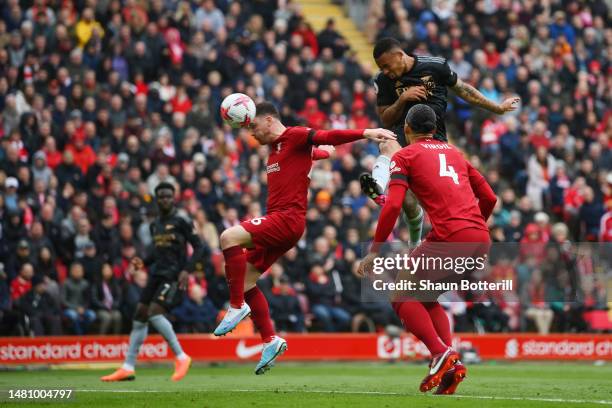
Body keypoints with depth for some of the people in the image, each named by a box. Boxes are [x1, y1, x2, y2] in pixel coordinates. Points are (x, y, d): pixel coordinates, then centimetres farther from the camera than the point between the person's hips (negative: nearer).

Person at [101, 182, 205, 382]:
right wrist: (144, 262, 9)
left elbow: (198, 247, -6)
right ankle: (128, 368, 7)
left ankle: (181, 357, -10)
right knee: (140, 314, 2)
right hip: (157, 274, 8)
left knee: (154, 312, -22)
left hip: (174, 276, -8)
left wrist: (187, 270, -17)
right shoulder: (154, 225, 16)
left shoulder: (181, 222, -5)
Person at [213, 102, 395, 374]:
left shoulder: (294, 137, -5)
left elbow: (329, 137, -16)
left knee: (229, 237, -26)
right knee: (245, 279, 8)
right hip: (277, 219, 10)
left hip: (288, 219, -10)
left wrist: (365, 133, -29)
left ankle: (237, 307, -19)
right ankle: (270, 340, 11)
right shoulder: (274, 148, 23)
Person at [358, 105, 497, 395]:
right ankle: (450, 366, 5)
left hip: (450, 237, -7)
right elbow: (489, 197, 24)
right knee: (426, 297, 23)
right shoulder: (453, 152, 25)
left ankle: (441, 353, -12)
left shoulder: (405, 156, 8)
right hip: (481, 239, 7)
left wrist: (374, 251, -1)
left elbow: (393, 206, -5)